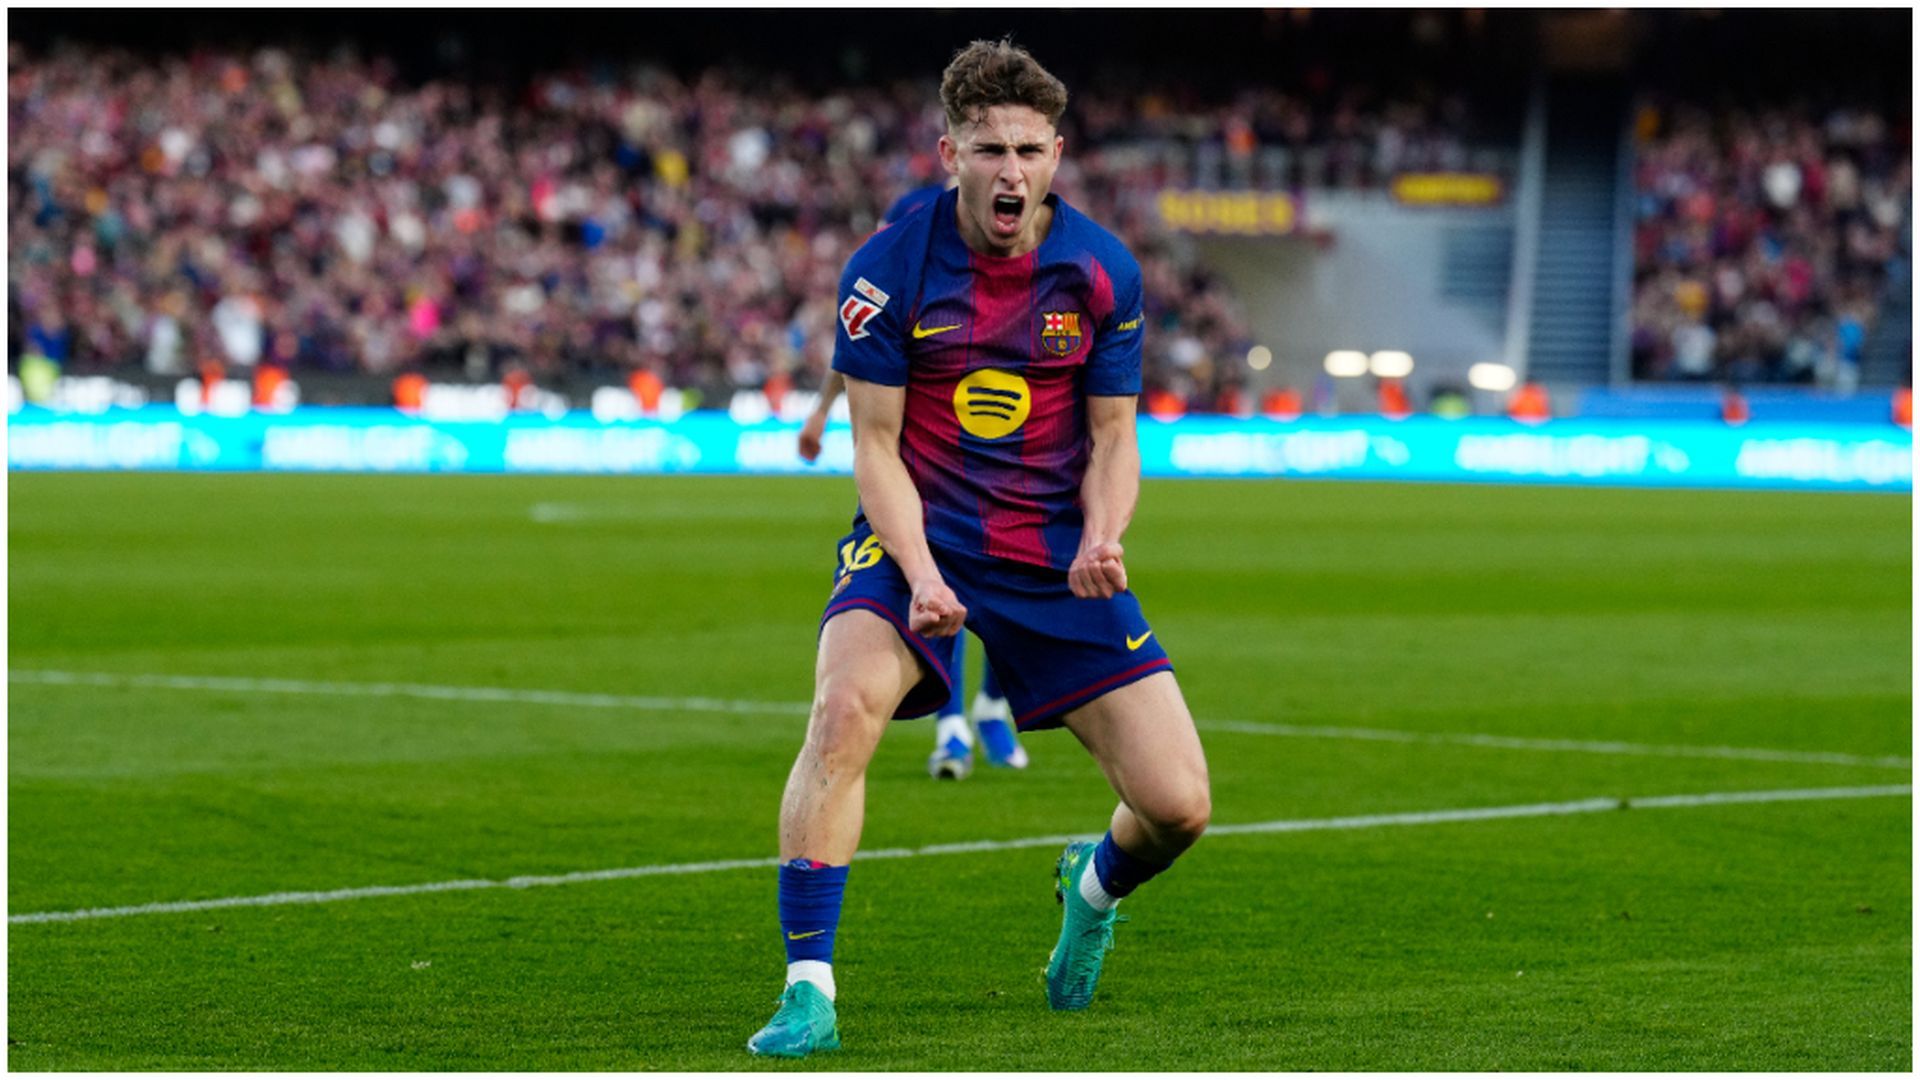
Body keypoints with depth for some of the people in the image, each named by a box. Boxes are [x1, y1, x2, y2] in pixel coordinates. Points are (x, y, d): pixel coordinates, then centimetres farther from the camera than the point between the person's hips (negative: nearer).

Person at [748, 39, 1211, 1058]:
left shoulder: (1102, 270, -5)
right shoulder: (889, 266, -11)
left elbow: (1113, 436, 4)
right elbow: (876, 447, -7)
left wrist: (1100, 540, -17)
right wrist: (919, 573, -23)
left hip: (1058, 557, 2)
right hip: (918, 536, -2)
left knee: (1177, 806, -6)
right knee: (845, 706, -34)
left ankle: (1094, 887, 33)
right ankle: (807, 990, -27)